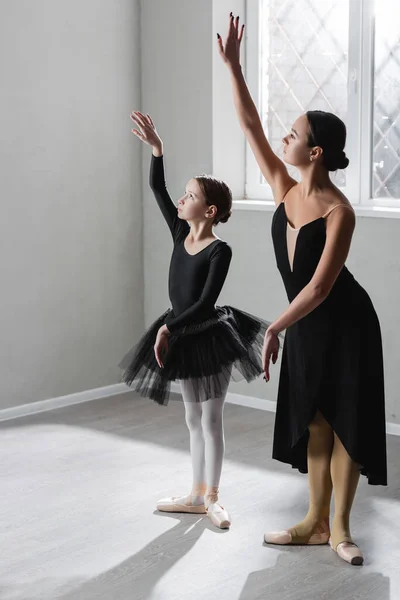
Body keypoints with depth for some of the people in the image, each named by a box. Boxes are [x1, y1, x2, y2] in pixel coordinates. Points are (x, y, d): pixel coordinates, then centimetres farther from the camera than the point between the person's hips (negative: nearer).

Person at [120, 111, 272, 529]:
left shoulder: (220, 250, -17)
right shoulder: (181, 232, 1)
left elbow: (205, 303, -22)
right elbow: (157, 189, 0)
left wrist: (169, 329, -26)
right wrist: (156, 149, -11)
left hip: (209, 337, -7)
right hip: (182, 338, 7)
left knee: (211, 420, 3)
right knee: (193, 420, 14)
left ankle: (211, 497, 14)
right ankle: (197, 495, 24)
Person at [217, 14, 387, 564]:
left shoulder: (339, 212, -21)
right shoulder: (285, 191, -2)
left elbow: (319, 285, -24)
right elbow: (250, 126, 1)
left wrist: (274, 328, -23)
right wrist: (232, 66, -3)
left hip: (345, 325, -6)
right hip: (305, 324, 7)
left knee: (345, 425, 2)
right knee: (314, 424, 12)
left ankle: (340, 528, 14)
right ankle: (316, 522, 22)